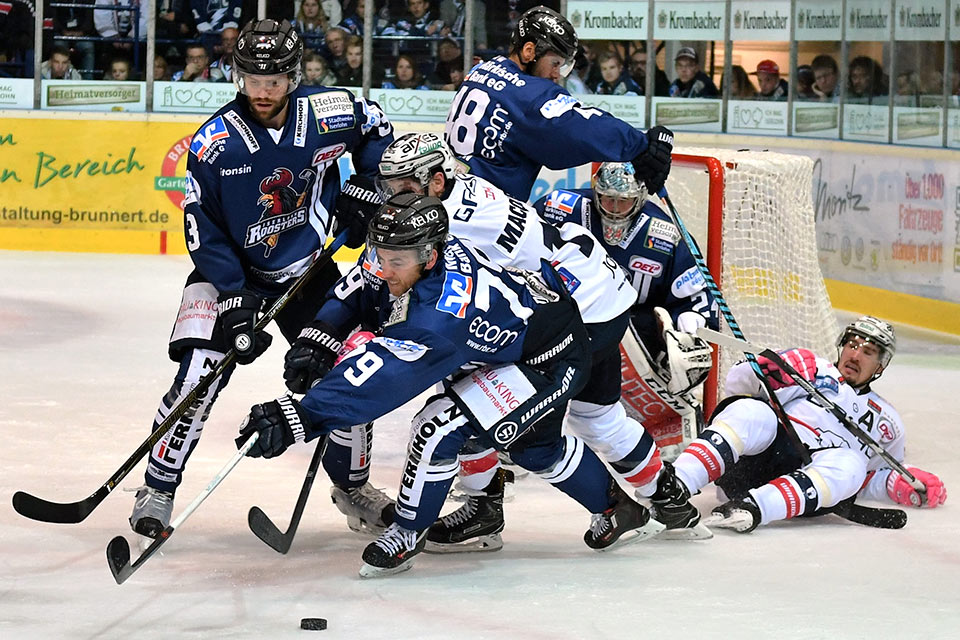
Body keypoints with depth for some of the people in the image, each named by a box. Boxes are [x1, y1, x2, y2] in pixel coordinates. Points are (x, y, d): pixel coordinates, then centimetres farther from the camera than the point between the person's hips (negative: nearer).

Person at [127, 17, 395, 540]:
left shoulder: (331, 114, -15)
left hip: (309, 266, 2)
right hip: (231, 268, -2)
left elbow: (376, 133, 9)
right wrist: (235, 297, -22)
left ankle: (352, 483, 23)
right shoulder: (215, 141, -20)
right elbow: (202, 228, -14)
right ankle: (158, 489, -6)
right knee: (200, 370, -19)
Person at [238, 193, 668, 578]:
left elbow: (388, 374, -51)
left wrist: (303, 417, -57)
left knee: (442, 424, -21)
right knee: (536, 446, 27)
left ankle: (407, 533, 1)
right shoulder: (396, 256, -20)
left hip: (548, 358, -10)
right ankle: (616, 507, 50)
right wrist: (317, 334, -23)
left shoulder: (446, 308, -43)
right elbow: (348, 297, -2)